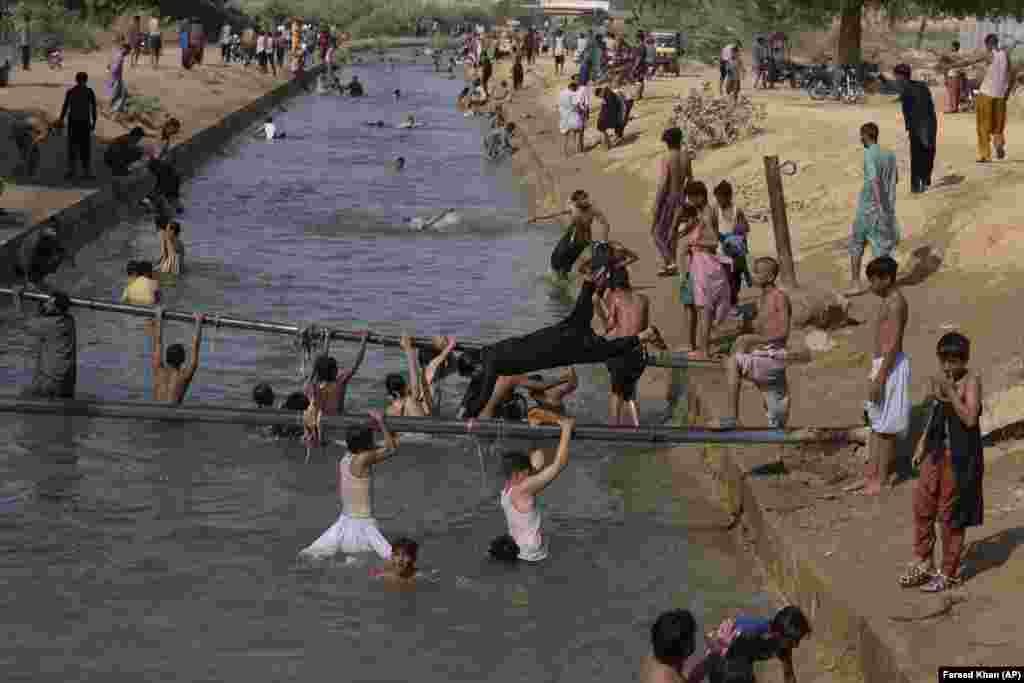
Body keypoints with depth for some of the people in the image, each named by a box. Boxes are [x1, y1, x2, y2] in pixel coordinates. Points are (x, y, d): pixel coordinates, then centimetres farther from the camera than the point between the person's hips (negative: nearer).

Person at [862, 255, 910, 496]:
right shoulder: (887, 301, 12)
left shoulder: (896, 303, -19)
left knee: (885, 425, -2)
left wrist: (879, 379, -23)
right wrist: (875, 373, 24)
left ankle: (882, 479, 6)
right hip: (882, 364, 10)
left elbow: (893, 344, -23)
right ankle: (872, 471, 24)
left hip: (891, 367, -10)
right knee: (875, 420, 16)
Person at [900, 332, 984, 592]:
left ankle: (949, 572, 16)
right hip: (937, 452, 6)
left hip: (960, 456, -6)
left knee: (950, 513, 3)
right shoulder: (940, 379, 5)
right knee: (922, 505, 8)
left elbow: (969, 419, -25)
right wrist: (922, 444, 15)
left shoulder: (971, 381, -14)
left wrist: (950, 393, -27)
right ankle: (923, 564, 23)